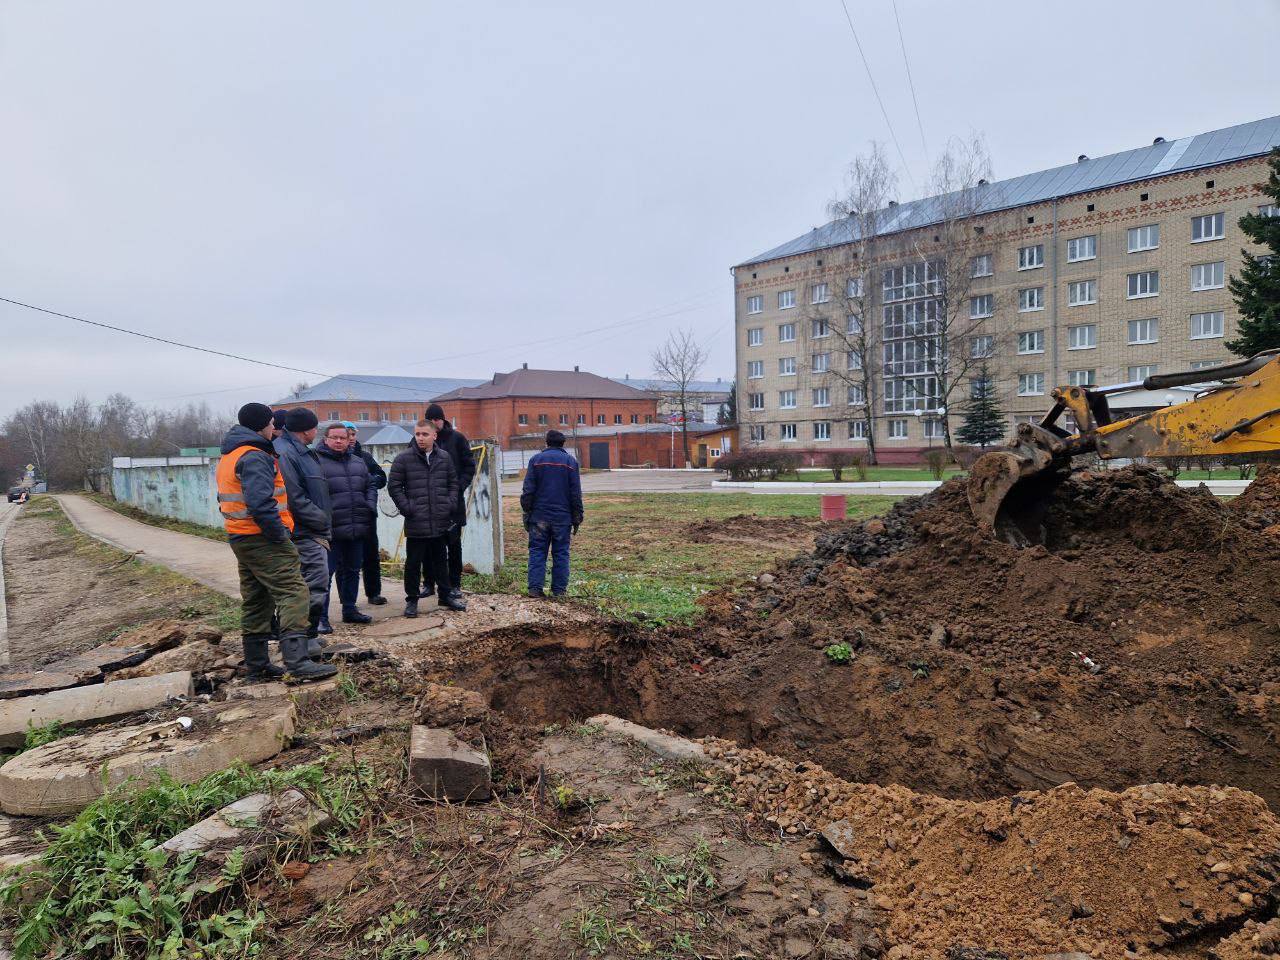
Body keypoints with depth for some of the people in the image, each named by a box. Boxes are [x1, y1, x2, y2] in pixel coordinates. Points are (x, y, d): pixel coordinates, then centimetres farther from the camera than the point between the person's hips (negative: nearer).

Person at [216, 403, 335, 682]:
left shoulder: (228, 457, 18)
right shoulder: (254, 457, -16)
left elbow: (227, 500, 22)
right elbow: (260, 502, -26)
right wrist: (280, 534, -19)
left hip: (241, 538, 11)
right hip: (264, 540, -11)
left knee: (255, 602, 15)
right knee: (293, 593, -13)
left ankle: (257, 665, 22)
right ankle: (297, 662, -22)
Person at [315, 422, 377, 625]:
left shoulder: (358, 462, 16)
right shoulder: (317, 462, -6)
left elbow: (370, 486, 23)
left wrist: (370, 507, 8)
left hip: (357, 529, 7)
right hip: (331, 530, -6)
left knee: (352, 570, 15)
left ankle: (350, 610, 27)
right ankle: (321, 616, 5)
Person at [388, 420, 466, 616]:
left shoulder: (444, 458, 6)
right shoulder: (403, 459, -5)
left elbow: (453, 483, 14)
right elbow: (394, 486, -4)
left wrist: (450, 504, 2)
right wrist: (406, 508, -11)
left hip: (440, 521, 4)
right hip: (416, 523, -3)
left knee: (440, 560, 16)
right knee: (413, 563, 5)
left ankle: (445, 595, 27)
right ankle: (411, 599, 17)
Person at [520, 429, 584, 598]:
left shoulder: (536, 459, 2)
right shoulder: (570, 461, 3)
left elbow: (528, 490, -1)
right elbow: (576, 494, 2)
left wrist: (527, 513, 5)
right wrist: (577, 518, 7)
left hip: (539, 516, 0)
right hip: (562, 516, 0)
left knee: (537, 551, 5)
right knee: (561, 553, 6)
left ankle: (535, 587, -1)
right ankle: (559, 590, 6)